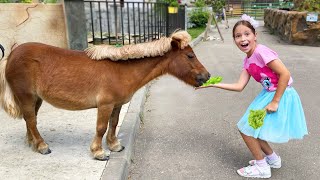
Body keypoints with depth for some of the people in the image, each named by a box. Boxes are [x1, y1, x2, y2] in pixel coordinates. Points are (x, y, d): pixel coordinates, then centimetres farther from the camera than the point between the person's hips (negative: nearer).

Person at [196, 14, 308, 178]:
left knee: (246, 128, -3)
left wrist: (275, 102, -22)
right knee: (251, 128, 16)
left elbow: (285, 74, -24)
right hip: (269, 94, 8)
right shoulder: (247, 61, 4)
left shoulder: (261, 51, -21)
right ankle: (273, 159, 35)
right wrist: (214, 84, -3)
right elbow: (239, 86, 0)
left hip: (281, 96, -8)